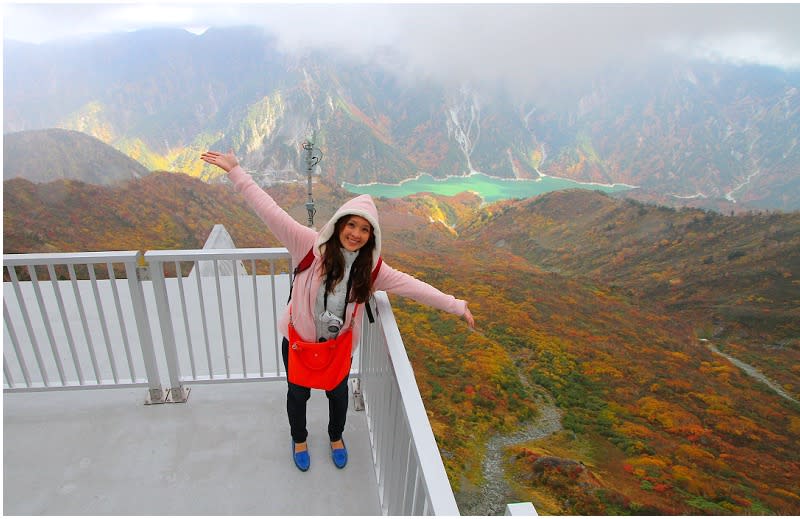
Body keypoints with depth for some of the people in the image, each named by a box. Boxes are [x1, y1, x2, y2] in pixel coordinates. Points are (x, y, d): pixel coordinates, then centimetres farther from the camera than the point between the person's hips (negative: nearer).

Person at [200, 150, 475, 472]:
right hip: (299, 340, -2)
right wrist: (235, 172, -30)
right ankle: (299, 439, 55)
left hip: (338, 345, 2)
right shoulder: (312, 245, -24)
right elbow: (271, 212, -27)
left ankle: (336, 436, 58)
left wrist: (455, 305, -11)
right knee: (299, 393, 22)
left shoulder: (370, 267, -15)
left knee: (338, 392, 25)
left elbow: (411, 285, -12)